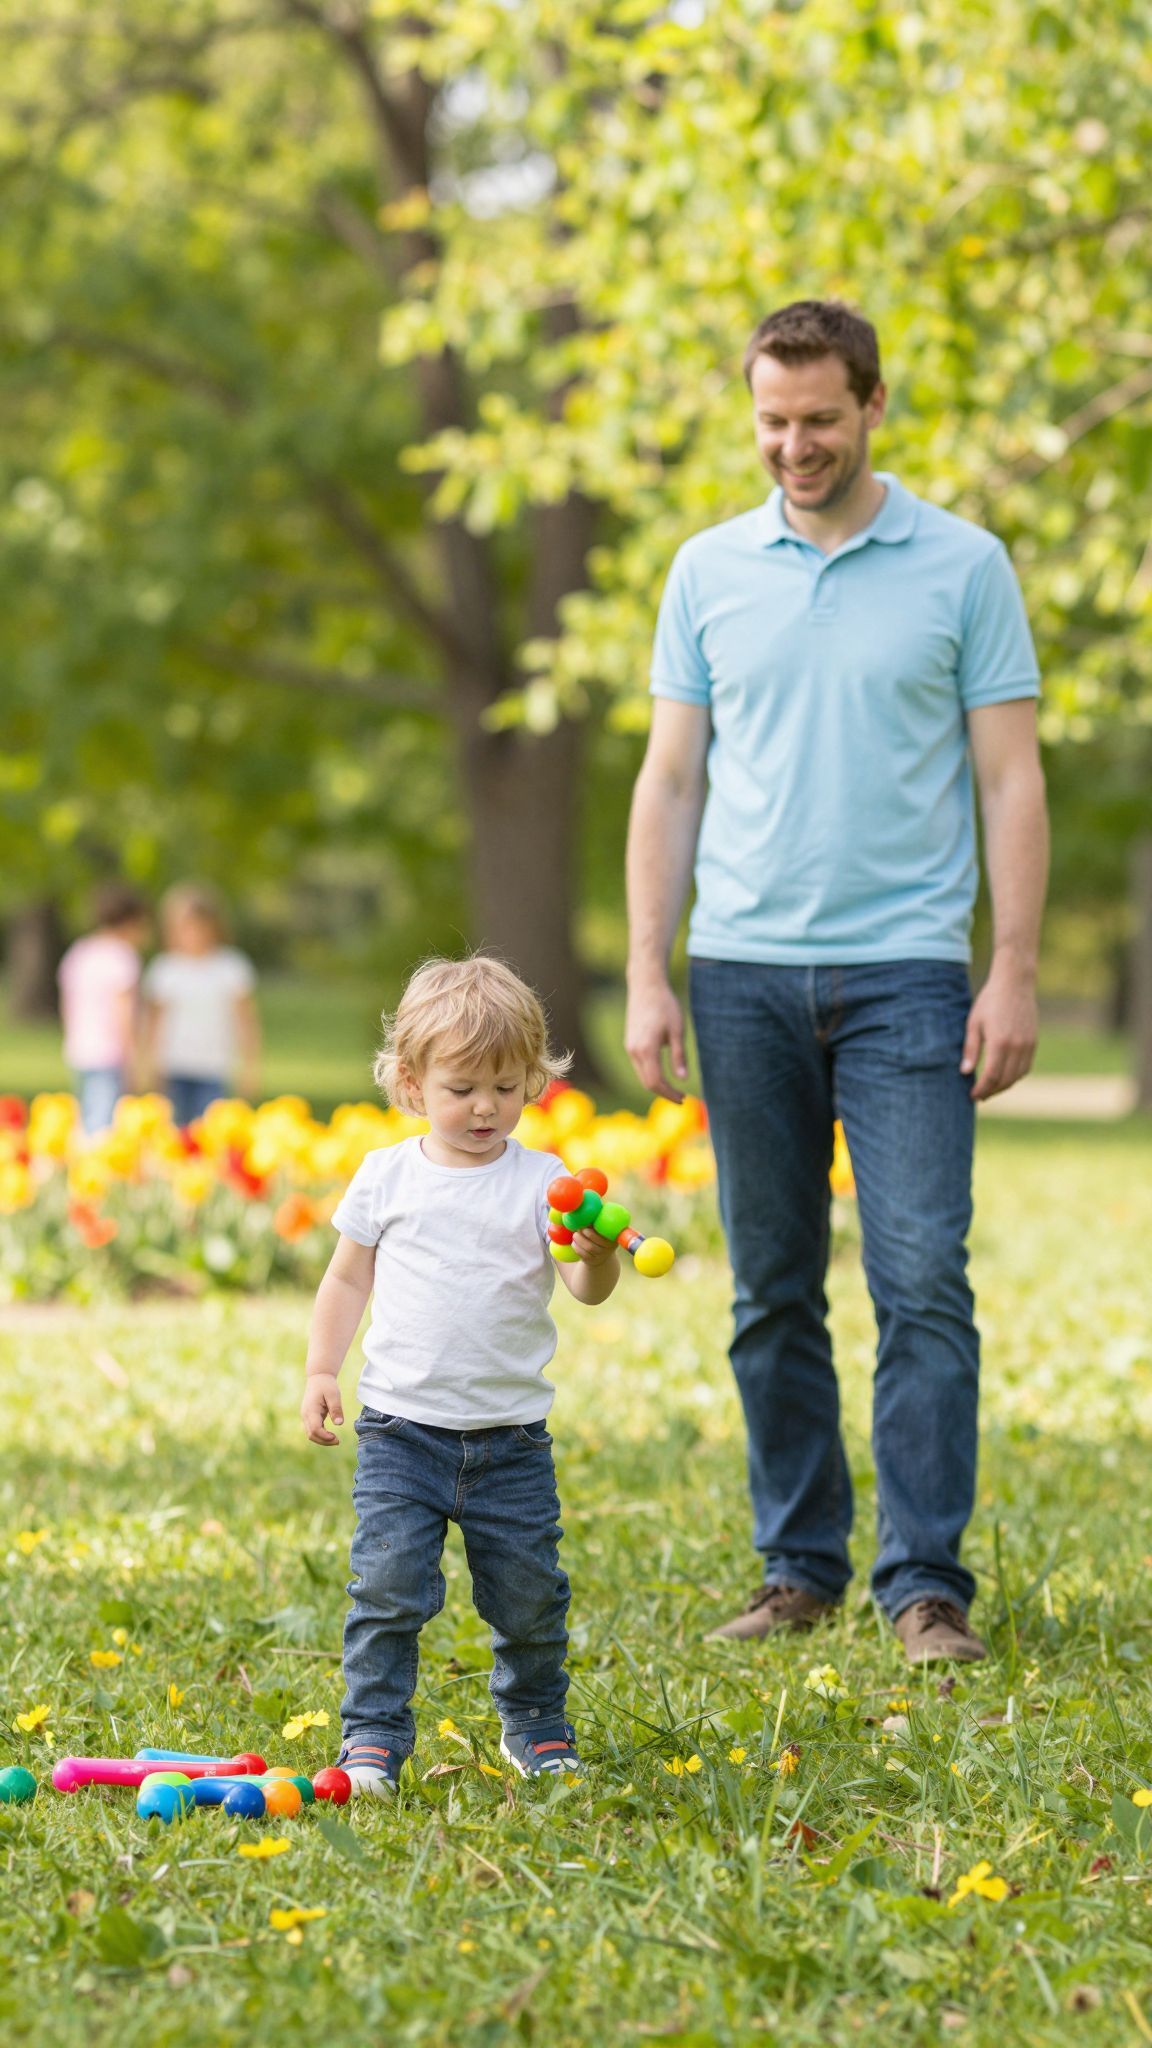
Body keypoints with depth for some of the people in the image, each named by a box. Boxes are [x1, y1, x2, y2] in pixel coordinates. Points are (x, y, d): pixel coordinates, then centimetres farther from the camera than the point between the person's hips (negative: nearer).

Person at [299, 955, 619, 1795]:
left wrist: (597, 1256, -33)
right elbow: (348, 1279, 12)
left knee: (528, 1592, 6)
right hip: (402, 1431, 0)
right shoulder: (388, 1175, 3)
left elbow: (587, 1290, -11)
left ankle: (536, 1725, 28)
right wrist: (322, 1371, 3)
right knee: (389, 1582, -11)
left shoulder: (542, 1181, -2)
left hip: (511, 1435, 0)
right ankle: (374, 1737, -1)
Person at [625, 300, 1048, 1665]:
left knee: (921, 1283, -9)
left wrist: (1015, 973, -7)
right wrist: (646, 975, 3)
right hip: (744, 973, 3)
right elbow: (672, 780, 10)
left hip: (906, 974, -3)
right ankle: (800, 1567, 16)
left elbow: (1010, 779, 1)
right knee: (773, 1295, 7)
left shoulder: (962, 567, 1)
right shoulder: (709, 571, 9)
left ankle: (928, 1582, -4)